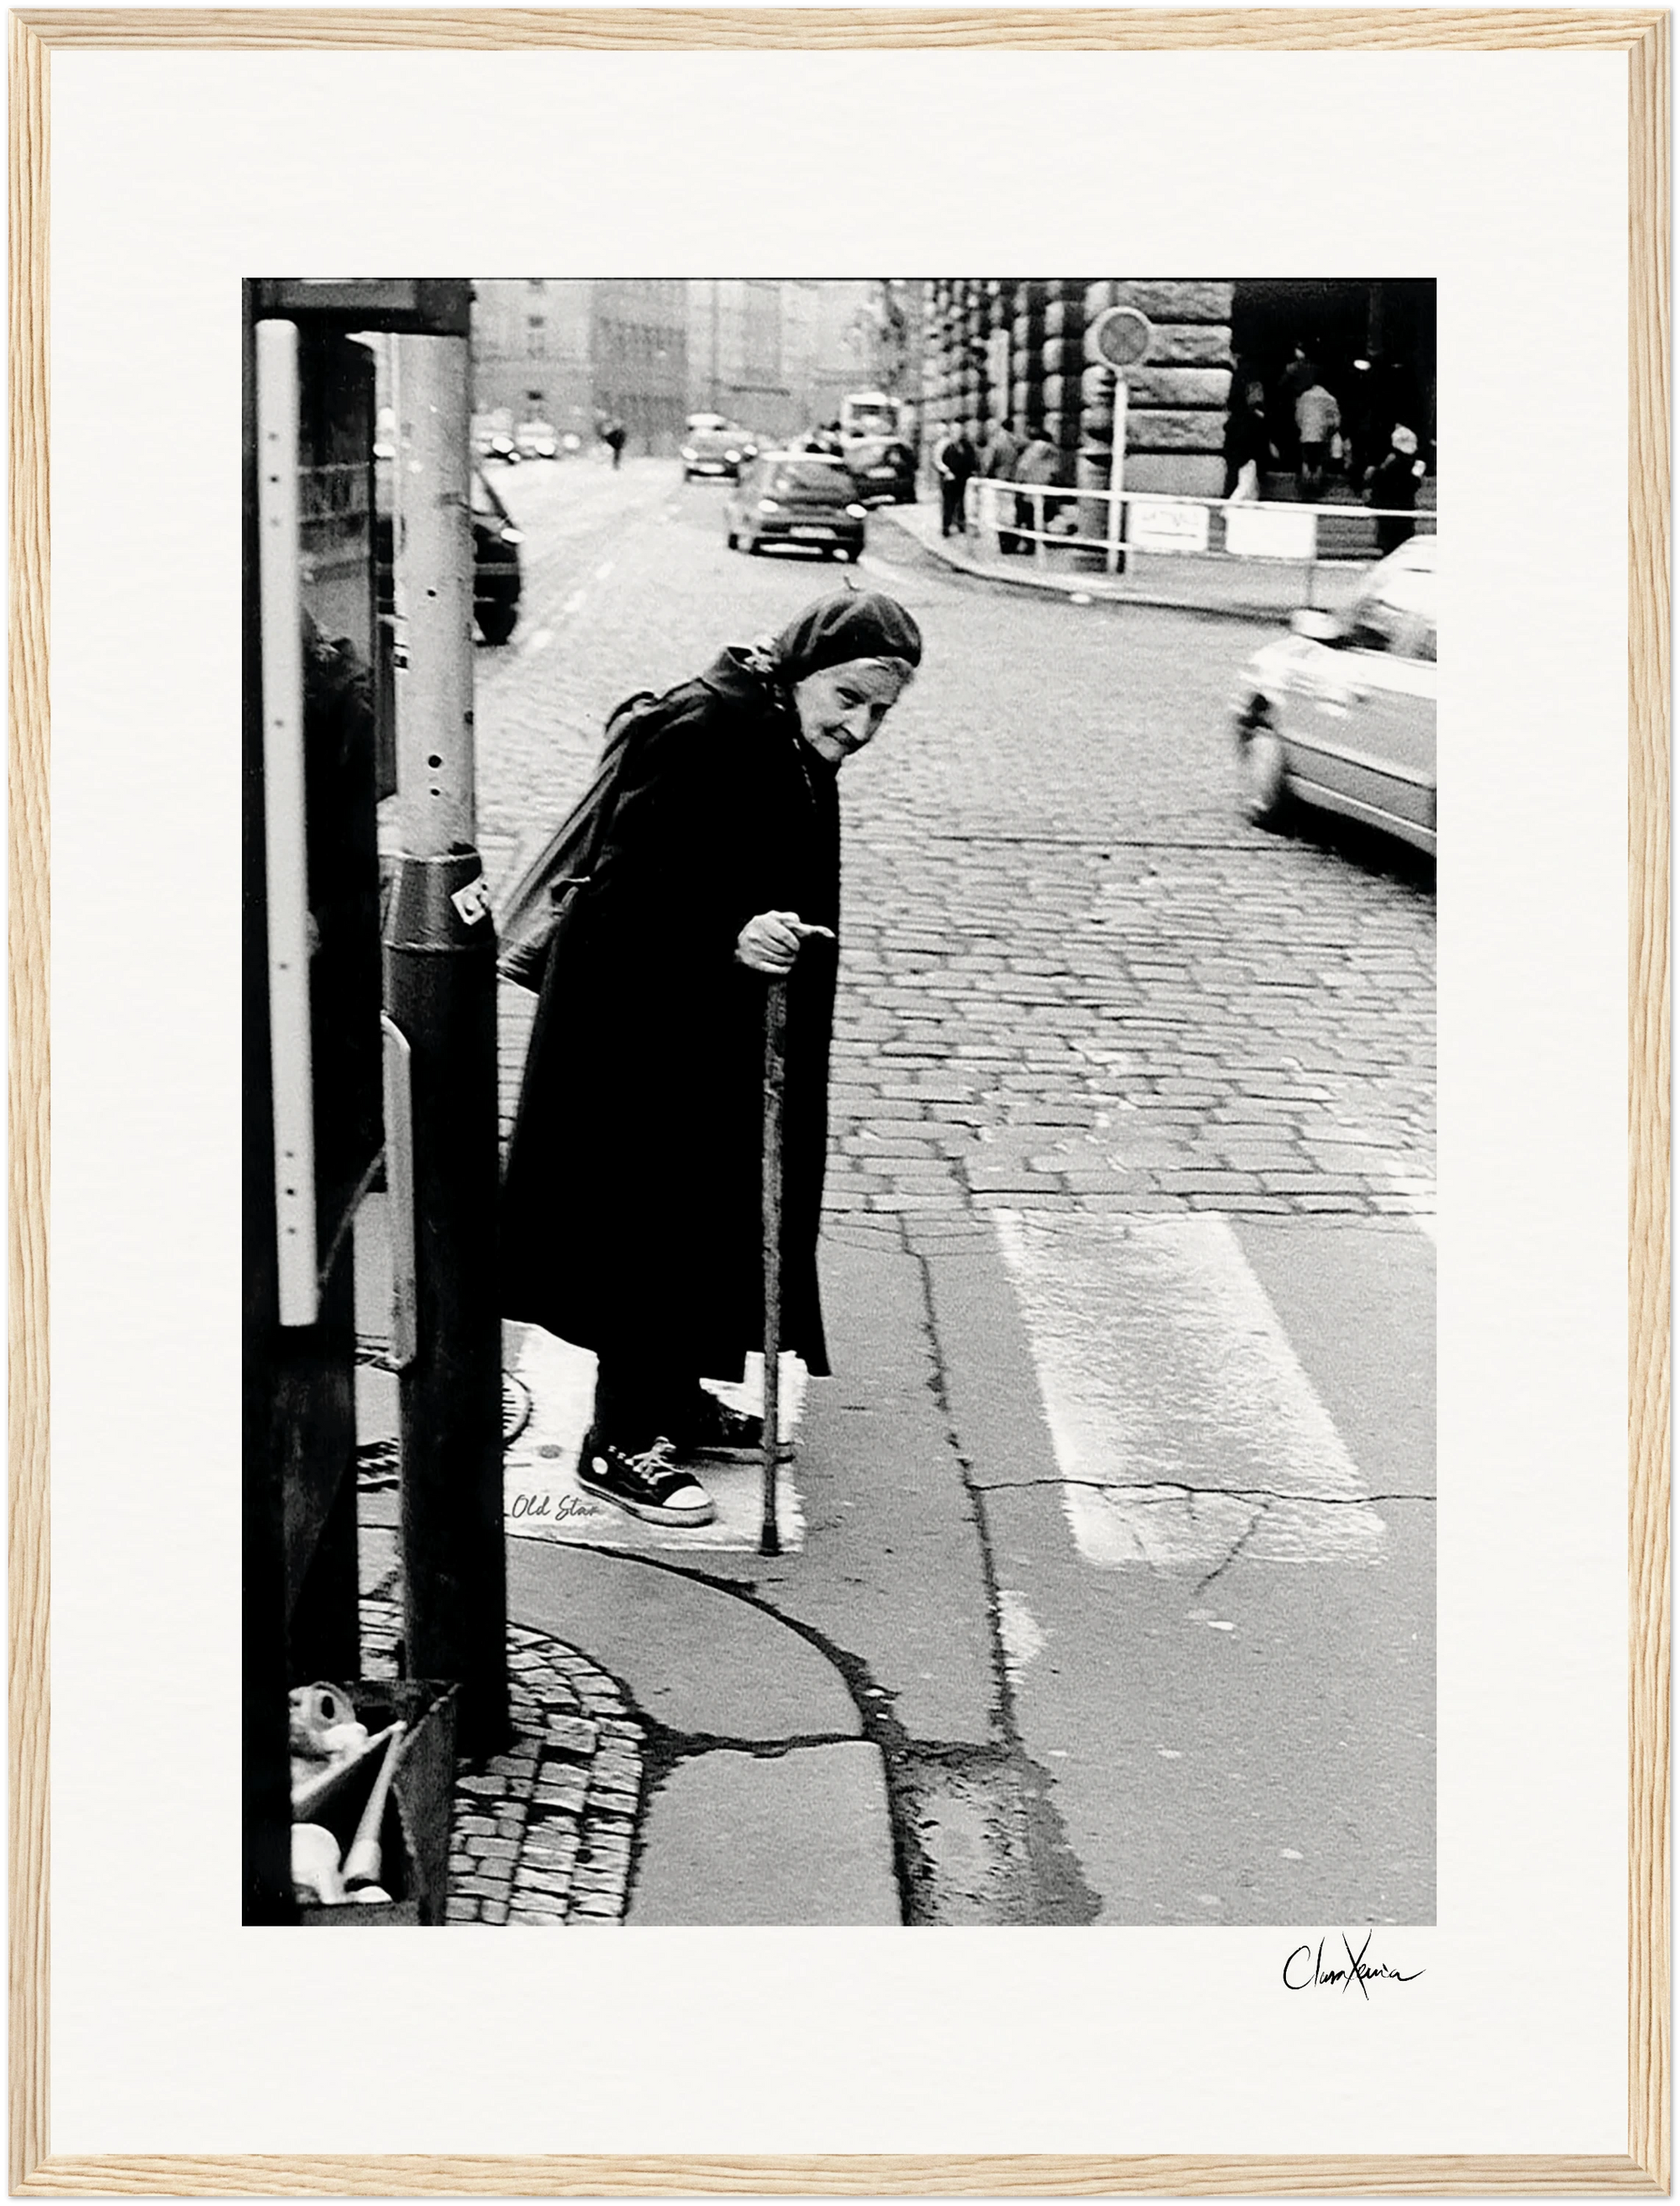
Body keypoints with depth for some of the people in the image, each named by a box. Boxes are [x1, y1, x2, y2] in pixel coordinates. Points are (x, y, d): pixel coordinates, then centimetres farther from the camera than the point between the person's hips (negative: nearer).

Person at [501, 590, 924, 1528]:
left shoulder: (797, 750, 8)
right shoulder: (703, 730, -22)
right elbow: (633, 888, -26)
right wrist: (730, 937, -38)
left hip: (724, 1035, 10)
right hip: (645, 1032, -10)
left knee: (715, 1212, 17)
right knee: (656, 1220, -3)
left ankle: (676, 1397, 33)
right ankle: (621, 1440, 8)